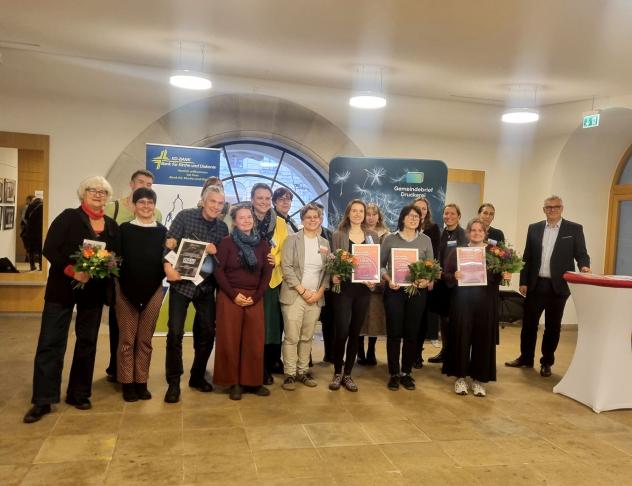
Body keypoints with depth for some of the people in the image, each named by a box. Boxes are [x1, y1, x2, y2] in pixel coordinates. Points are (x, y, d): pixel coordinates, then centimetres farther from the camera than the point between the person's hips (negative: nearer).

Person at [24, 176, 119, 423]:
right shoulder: (68, 217, -3)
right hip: (63, 287, -4)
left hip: (93, 290, 4)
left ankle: (79, 394, 23)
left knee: (87, 341, 10)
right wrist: (71, 270, -22)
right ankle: (42, 400, 7)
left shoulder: (112, 225, 8)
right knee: (51, 342, -2)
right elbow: (49, 249, -10)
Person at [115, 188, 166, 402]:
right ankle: (127, 383, 15)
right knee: (127, 339, 5)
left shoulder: (162, 231, 5)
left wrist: (166, 271, -12)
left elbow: (166, 260, 6)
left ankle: (141, 382, 19)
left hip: (153, 290, 1)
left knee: (145, 339, 9)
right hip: (126, 289, -1)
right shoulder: (124, 229, 1)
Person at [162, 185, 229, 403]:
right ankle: (173, 383, 8)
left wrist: (215, 251, -11)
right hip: (182, 282, -4)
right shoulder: (185, 216, -5)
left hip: (207, 285, 4)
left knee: (208, 332, 8)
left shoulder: (222, 227, 7)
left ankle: (197, 376, 27)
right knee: (175, 332, -6)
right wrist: (168, 266, -22)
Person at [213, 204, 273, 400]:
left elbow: (267, 273, 5)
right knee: (230, 341, 1)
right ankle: (234, 382, 13)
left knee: (255, 341, 3)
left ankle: (252, 381, 16)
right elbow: (218, 271, -6)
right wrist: (234, 295, -12)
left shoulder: (262, 244, 7)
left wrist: (256, 296, -5)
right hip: (229, 298, -3)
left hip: (255, 299, 3)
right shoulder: (227, 242, -2)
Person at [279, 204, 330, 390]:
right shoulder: (293, 239, -1)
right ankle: (290, 374, 8)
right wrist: (303, 291, -13)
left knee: (307, 337, 9)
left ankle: (303, 371, 19)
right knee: (291, 337, -2)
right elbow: (287, 267, -9)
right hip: (294, 296, -4)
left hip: (316, 297, 4)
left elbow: (327, 271, 10)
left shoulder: (325, 243, 11)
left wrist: (319, 292, -3)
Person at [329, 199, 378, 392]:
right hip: (344, 288, -2)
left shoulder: (373, 236, 10)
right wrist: (334, 275, -16)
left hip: (363, 289, 3)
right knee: (342, 332, -7)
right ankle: (337, 373, 13)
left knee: (355, 333, 8)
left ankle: (348, 374, 20)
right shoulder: (338, 235, 4)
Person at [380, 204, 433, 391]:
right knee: (394, 332, 2)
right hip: (394, 290, -2)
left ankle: (406, 373, 20)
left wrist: (427, 280, -12)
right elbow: (380, 264, 3)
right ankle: (394, 374, 14)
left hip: (417, 291, 2)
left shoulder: (426, 240, 6)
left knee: (411, 333, 7)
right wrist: (388, 279, -13)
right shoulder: (390, 239, 1)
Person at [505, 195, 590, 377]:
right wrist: (523, 282, 3)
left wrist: (584, 266, -22)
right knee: (528, 323, 9)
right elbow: (527, 257, 7)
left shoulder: (574, 229, 1)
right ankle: (526, 358, 25)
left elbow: (581, 254, 0)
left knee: (553, 327, 8)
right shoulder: (534, 228, 7)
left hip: (558, 286, -2)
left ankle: (547, 362, 22)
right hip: (535, 285, 2)